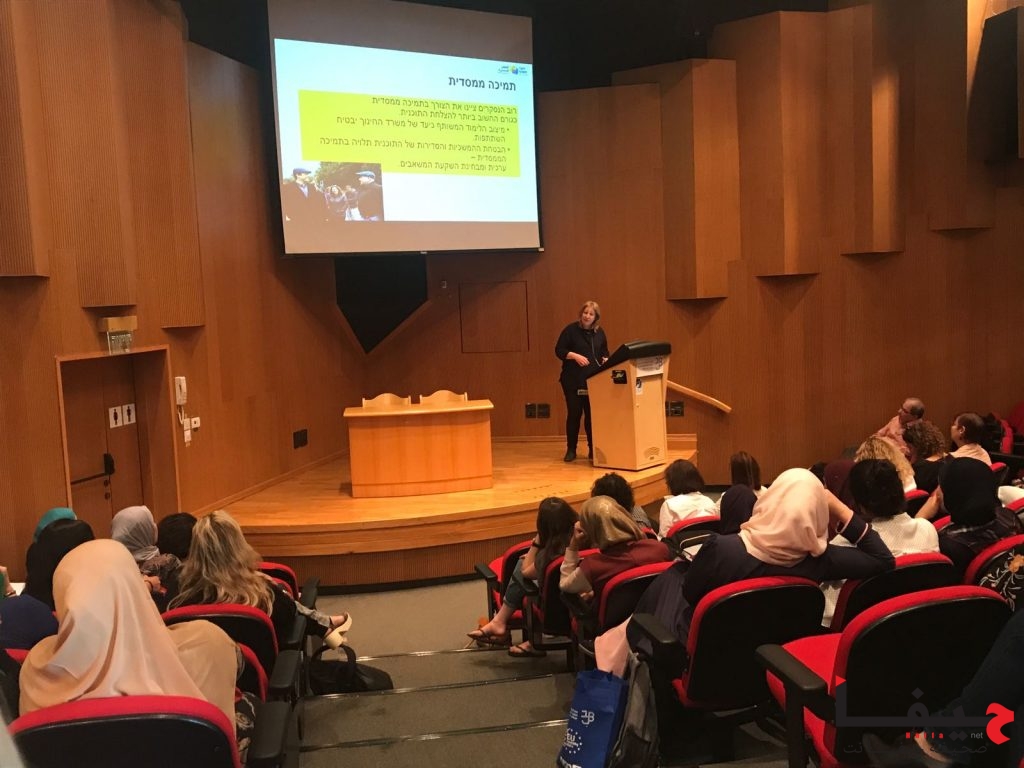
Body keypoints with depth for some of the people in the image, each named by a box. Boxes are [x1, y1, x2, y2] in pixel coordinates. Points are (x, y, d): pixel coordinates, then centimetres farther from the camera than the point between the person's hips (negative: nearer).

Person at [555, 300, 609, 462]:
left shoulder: (600, 332, 10)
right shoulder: (571, 329, -4)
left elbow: (604, 352, 19)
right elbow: (559, 350, -6)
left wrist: (606, 360, -3)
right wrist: (575, 356, -20)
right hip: (573, 380, -3)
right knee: (574, 413, 0)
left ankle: (593, 449, 13)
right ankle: (571, 450, 11)